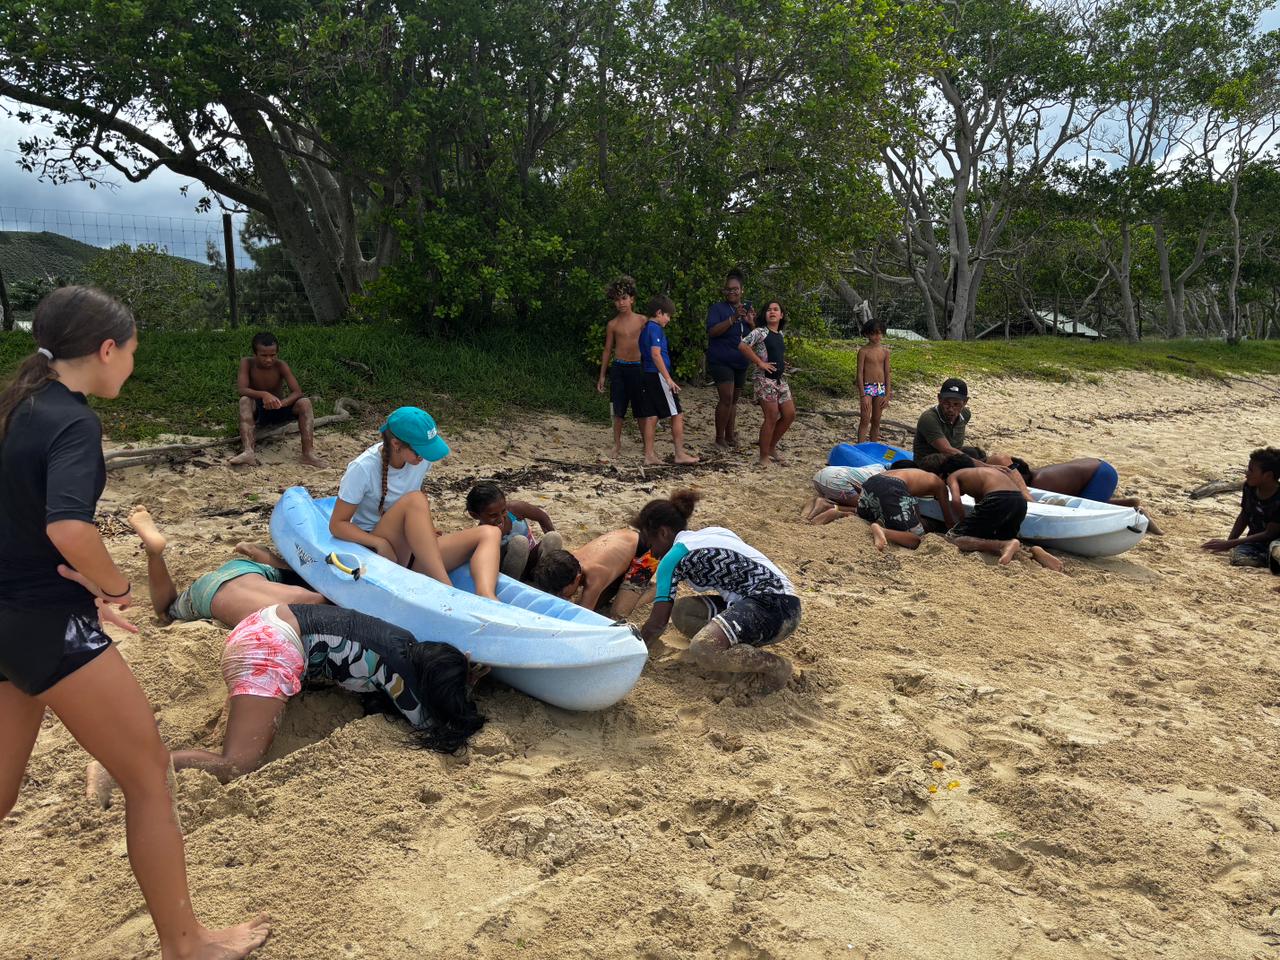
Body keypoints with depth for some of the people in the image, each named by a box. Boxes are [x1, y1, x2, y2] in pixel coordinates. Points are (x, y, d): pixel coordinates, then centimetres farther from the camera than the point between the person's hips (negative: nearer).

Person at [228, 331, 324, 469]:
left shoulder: (281, 365, -13)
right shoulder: (247, 363, -14)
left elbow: (297, 392, -21)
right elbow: (241, 389, -27)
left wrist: (281, 403, -41)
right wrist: (263, 395, -45)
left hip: (278, 411, 1)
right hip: (257, 412, -1)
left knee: (305, 402, -25)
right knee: (245, 400, -33)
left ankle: (308, 453, -36)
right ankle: (249, 452, -48)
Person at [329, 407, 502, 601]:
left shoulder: (420, 458, -2)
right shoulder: (363, 469, -16)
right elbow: (337, 524, -12)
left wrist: (428, 531, 0)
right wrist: (380, 543, -26)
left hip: (412, 551, 6)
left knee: (490, 533, -16)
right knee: (414, 500, -34)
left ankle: (485, 596, -47)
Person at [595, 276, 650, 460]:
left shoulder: (642, 320, 2)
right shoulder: (613, 324, 4)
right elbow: (607, 350, 10)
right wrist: (602, 376, 8)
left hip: (638, 368, -1)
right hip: (619, 368, 1)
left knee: (641, 409, 6)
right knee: (618, 409, 3)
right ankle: (617, 444, 14)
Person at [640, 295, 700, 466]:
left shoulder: (645, 328, 15)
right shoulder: (656, 328, -12)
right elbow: (656, 354, -21)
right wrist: (669, 379, -21)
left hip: (648, 375, 9)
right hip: (658, 375, -9)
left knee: (652, 416, 8)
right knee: (677, 414, -2)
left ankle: (649, 454, 8)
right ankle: (680, 454, 0)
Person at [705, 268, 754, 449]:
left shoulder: (748, 309, 12)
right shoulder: (717, 308, -5)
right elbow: (712, 331, -19)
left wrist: (751, 322, -10)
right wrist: (733, 318, -29)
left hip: (741, 362, 6)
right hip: (721, 361, -6)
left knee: (734, 400, 10)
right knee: (726, 398, -15)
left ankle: (730, 436, 19)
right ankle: (719, 438, -4)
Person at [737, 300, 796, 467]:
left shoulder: (780, 335, 14)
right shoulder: (760, 331, -8)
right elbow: (742, 346, -20)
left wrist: (783, 365, 9)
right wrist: (760, 363, -19)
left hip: (780, 380, 8)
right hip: (764, 379, -8)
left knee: (789, 414, 7)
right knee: (771, 417, -9)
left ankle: (772, 448, 22)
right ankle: (764, 456, 2)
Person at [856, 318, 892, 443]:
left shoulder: (885, 351, 6)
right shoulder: (863, 351, -6)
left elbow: (887, 373, 8)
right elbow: (860, 373, -8)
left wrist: (887, 394, 3)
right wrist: (862, 395, -13)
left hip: (881, 388, 4)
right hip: (867, 387, -4)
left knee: (876, 421, 9)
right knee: (865, 421, -9)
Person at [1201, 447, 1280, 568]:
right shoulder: (1249, 487, -3)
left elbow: (1269, 534, -19)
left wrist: (1231, 543, -20)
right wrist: (1228, 543, 2)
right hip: (1254, 541, 5)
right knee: (1238, 558, -30)